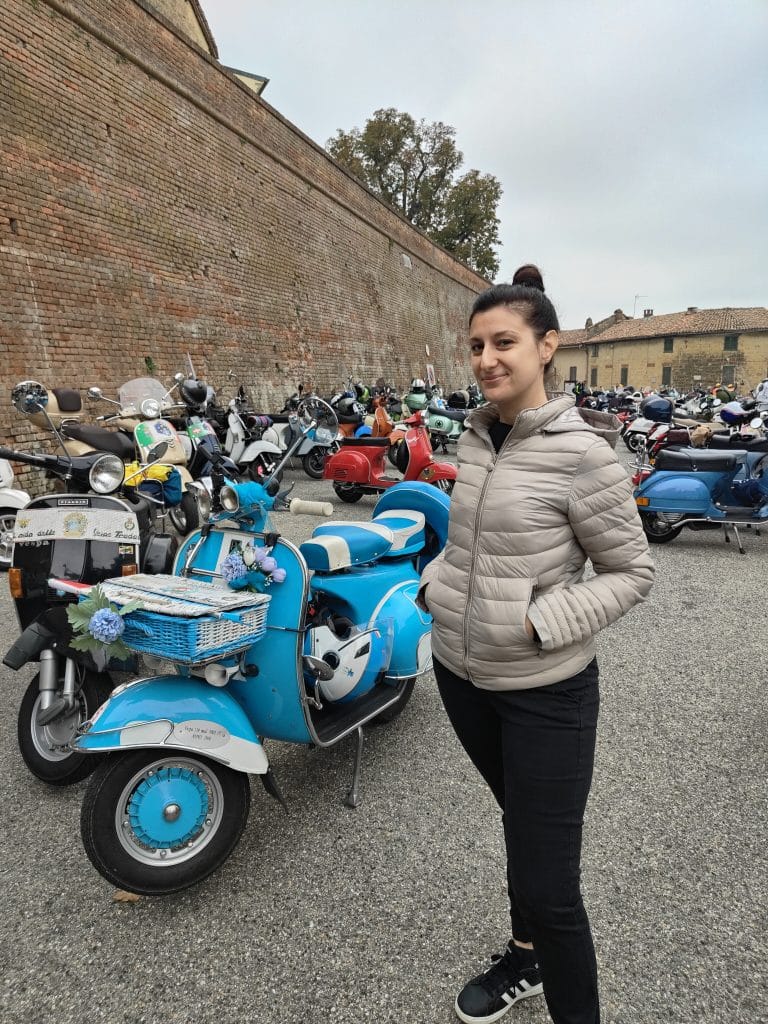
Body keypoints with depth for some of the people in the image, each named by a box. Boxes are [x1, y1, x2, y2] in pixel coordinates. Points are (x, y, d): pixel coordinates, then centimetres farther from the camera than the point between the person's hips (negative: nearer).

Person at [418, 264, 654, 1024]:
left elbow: (631, 572, -12)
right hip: (459, 671, 7)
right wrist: (435, 584, 1)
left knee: (548, 883, 3)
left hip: (544, 690, -6)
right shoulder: (476, 436, 2)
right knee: (521, 821, 27)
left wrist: (540, 623, -22)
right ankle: (526, 959, 50)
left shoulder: (580, 451, -18)